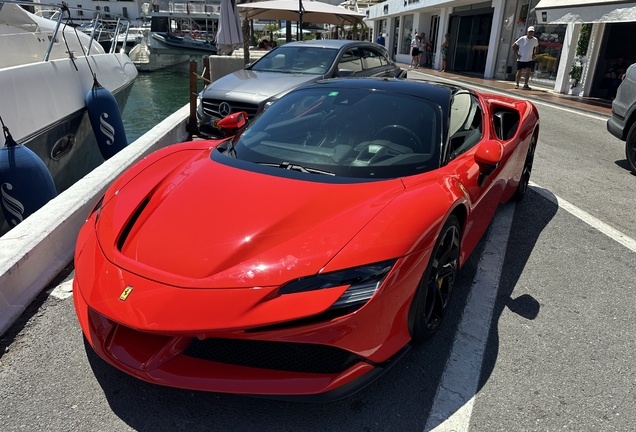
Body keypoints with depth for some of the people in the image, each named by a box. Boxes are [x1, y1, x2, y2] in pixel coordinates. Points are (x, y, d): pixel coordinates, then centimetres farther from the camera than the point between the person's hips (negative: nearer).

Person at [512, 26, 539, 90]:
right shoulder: (522, 39, -9)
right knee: (519, 72, 4)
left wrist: (534, 54, 5)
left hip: (529, 59, 2)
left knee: (528, 71, -11)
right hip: (521, 59, -2)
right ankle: (517, 84, 21)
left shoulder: (535, 40, 1)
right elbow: (513, 46, -4)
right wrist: (516, 54, -9)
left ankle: (525, 85, -5)